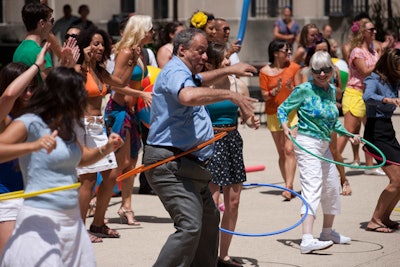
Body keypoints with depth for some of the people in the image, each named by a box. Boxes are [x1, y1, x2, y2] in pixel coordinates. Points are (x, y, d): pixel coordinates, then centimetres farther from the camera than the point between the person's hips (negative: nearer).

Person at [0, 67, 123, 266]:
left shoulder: (66, 128, 15)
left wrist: (105, 149, 13)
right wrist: (33, 146, -34)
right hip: (41, 221, -8)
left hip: (72, 220, 8)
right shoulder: (30, 123, -9)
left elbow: (80, 158, 31)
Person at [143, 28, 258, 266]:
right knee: (190, 226, -23)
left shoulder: (185, 74, 21)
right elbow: (188, 95, -39)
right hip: (171, 164, -12)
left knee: (209, 219, 23)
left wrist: (229, 70, 46)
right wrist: (230, 95, -36)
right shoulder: (175, 72, -15)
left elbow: (197, 81, 48)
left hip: (188, 166, 12)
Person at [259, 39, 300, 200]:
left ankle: (288, 187, -19)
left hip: (292, 112, -1)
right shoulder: (265, 71, -1)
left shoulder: (294, 68, 1)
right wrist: (276, 91, -20)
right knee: (281, 152, 6)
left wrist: (292, 89, -19)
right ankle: (289, 185, 16)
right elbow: (264, 96, -2)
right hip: (274, 115, 1)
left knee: (289, 149, -14)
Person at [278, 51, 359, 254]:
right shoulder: (304, 90, -10)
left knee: (332, 188, 19)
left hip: (324, 145, 8)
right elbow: (282, 109, -6)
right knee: (312, 188, -20)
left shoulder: (331, 90, 9)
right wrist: (285, 126, -23)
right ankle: (307, 240, -31)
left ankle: (327, 232, 39)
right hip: (307, 143, -8)